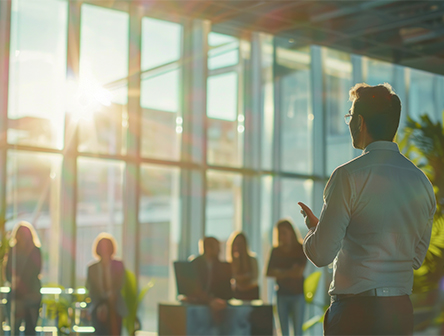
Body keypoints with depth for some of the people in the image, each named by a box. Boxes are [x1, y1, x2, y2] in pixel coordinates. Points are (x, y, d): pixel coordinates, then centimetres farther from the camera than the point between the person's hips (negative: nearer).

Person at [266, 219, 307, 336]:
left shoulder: (301, 249, 0)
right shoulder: (276, 250, 9)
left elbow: (299, 272, -9)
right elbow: (269, 272, 4)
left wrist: (280, 273, -3)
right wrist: (290, 272, -8)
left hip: (297, 294, -3)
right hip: (282, 294, 3)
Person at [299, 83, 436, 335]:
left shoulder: (349, 175, -12)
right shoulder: (423, 182, 8)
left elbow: (321, 254, -10)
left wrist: (312, 225, 10)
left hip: (355, 314, -6)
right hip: (403, 313, 6)